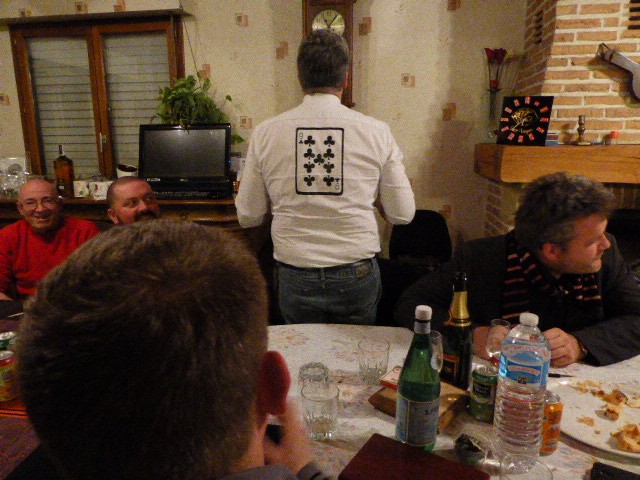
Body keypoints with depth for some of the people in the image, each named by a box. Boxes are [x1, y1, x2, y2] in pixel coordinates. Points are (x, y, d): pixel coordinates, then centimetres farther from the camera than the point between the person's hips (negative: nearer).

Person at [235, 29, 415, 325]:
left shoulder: (265, 133, -5)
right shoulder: (376, 132, -7)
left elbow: (248, 217, 1)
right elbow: (403, 213, -1)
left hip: (295, 277, 1)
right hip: (357, 277, 0)